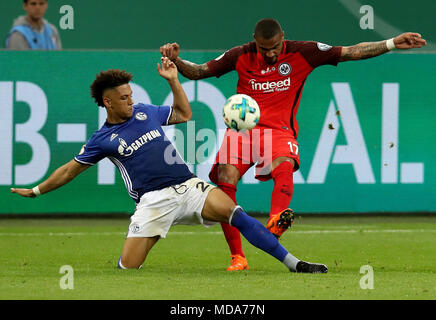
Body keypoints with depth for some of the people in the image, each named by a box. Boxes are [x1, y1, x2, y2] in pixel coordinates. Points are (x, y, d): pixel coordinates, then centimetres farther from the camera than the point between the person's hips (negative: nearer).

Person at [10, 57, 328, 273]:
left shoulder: (144, 112, 14)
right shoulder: (102, 139, 6)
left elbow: (184, 114, 27)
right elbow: (71, 169, 15)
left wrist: (174, 80, 16)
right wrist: (36, 191, 15)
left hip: (188, 186, 2)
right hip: (154, 200, -2)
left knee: (234, 212, -21)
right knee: (127, 268, -16)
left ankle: (293, 263, -24)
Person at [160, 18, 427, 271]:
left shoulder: (303, 53, 3)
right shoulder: (241, 56, 6)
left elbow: (352, 52, 5)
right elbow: (199, 72, 14)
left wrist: (392, 44, -2)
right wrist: (176, 61, -4)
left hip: (279, 131, -1)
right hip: (242, 129, 1)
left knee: (284, 166, -35)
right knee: (225, 180, -23)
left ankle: (276, 223, -63)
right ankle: (238, 257, -17)